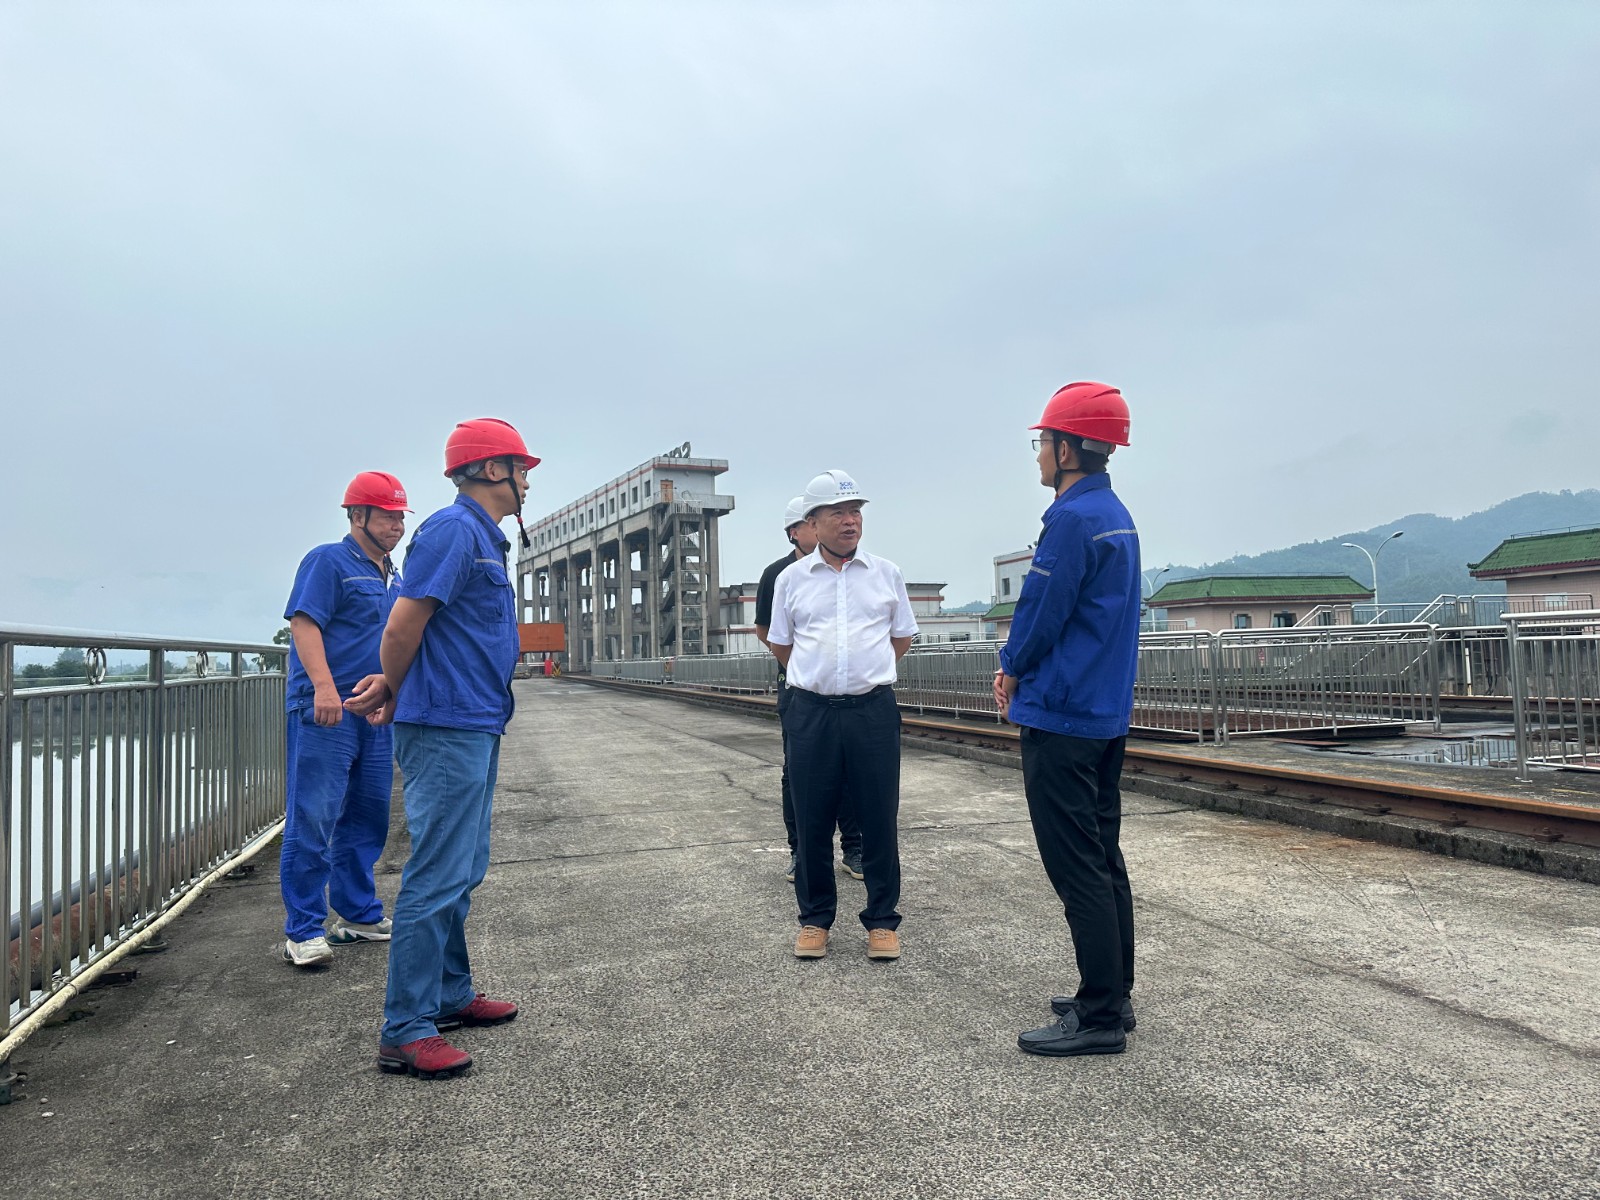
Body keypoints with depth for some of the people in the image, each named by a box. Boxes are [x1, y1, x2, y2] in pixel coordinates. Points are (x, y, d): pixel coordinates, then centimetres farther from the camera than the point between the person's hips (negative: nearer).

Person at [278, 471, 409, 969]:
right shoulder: (328, 561, -4)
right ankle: (303, 930, 1)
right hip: (324, 712, -8)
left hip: (375, 713, 8)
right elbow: (304, 623, -15)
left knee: (366, 819, 13)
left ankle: (358, 914, 24)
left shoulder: (392, 577, 20)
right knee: (312, 820, -7)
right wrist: (324, 686, -25)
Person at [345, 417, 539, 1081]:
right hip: (446, 728, -10)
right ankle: (404, 1032, 1)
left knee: (462, 872, 17)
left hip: (474, 727, 10)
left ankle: (451, 994, 30)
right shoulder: (453, 529, -14)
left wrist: (393, 692, 10)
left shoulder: (483, 536, 17)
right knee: (437, 876, -6)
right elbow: (402, 628, -17)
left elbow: (411, 632, 21)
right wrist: (393, 692, 0)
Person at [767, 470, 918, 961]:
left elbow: (902, 638, 17)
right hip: (811, 712, 0)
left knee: (879, 819, 4)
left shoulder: (886, 574, 6)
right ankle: (815, 919, 22)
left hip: (874, 709, 0)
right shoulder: (791, 579, 5)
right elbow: (781, 645, 17)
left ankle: (882, 920, 18)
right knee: (811, 821, 7)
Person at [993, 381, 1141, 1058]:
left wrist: (1012, 669, 3)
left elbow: (1041, 613, -16)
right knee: (1103, 860, 16)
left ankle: (1100, 1018, 4)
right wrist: (1021, 669, 11)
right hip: (1108, 713, 10)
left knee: (1078, 868, -3)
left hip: (1061, 717, -10)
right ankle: (1113, 996, 26)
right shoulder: (1117, 517, 14)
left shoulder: (1072, 519, -17)